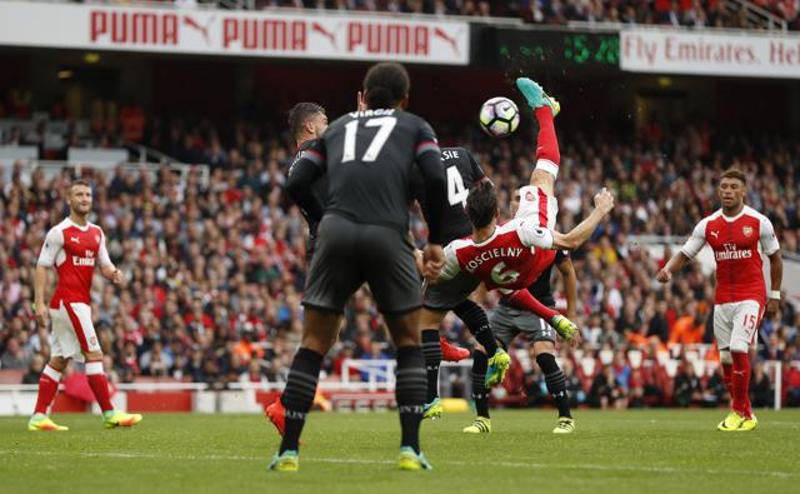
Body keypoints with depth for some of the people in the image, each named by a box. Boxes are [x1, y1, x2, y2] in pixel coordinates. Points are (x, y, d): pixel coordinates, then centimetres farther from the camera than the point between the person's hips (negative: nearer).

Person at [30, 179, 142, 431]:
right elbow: (42, 267, -7)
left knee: (59, 360, 8)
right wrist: (40, 303, -14)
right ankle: (110, 414, -10)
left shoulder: (96, 233, 14)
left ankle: (39, 417, 10)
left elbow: (104, 265, 16)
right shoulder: (59, 232, -8)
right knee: (94, 355, -11)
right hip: (69, 301, -8)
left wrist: (114, 273, -8)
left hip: (81, 303, 8)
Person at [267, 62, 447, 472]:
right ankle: (410, 449, 4)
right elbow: (436, 178, 3)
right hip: (388, 237, -1)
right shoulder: (414, 126, 21)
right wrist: (435, 240, 12)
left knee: (313, 346, 10)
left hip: (336, 234, 1)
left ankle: (288, 450, 3)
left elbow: (296, 182, 13)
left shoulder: (337, 127, 26)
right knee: (409, 344, 15)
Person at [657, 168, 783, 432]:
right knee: (726, 358, 3)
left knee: (738, 349, -18)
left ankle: (739, 412, -8)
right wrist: (668, 270, -16)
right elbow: (685, 254, 5)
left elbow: (775, 258, 5)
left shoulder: (759, 222, -5)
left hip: (751, 296, -4)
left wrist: (774, 296, 4)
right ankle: (746, 415, 16)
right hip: (722, 298, 4)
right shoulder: (708, 225, 2)